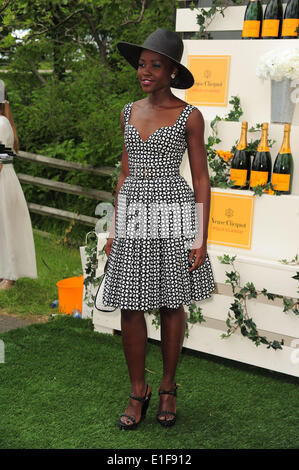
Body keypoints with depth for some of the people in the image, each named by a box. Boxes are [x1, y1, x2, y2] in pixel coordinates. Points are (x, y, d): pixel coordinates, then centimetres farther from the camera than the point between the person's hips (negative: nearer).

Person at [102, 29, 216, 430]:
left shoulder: (190, 117, -4)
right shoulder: (129, 113, 10)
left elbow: (201, 179, -2)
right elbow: (126, 172, 14)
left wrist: (201, 237, -8)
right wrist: (115, 228, 11)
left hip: (173, 214, -4)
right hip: (133, 216, 4)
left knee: (171, 304, 7)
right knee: (130, 306, 3)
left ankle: (168, 388, 25)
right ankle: (138, 393, 18)